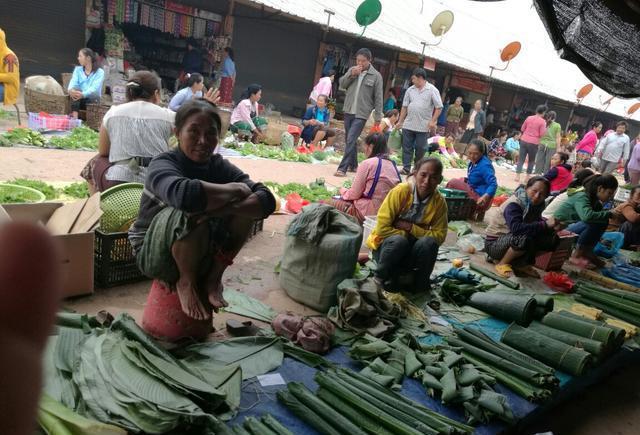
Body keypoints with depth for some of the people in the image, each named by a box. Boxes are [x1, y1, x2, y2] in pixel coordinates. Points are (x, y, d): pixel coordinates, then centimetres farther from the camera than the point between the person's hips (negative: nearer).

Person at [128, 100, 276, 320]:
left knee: (246, 208, -15)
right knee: (191, 213, -36)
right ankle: (186, 282, -8)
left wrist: (223, 209, -38)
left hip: (202, 253, 5)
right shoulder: (163, 164, -20)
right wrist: (236, 190, -32)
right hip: (155, 254, -5)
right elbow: (184, 193, -47)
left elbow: (267, 200, -20)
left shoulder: (218, 166, -6)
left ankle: (213, 278, -1)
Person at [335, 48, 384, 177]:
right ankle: (353, 165, 27)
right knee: (350, 140, 13)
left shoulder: (376, 76, -5)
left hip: (361, 114, -5)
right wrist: (351, 74, -12)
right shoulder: (352, 70, 8)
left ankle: (343, 168, -13)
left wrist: (378, 117, -4)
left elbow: (378, 98, -4)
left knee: (351, 140, -14)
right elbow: (342, 84, 4)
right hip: (348, 111, 5)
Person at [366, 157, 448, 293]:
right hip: (387, 246, -2)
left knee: (429, 242, -29)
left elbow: (439, 236, -12)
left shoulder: (439, 202, -11)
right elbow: (382, 228, -22)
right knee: (399, 241, -35)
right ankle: (380, 278, -8)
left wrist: (411, 228, -22)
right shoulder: (400, 191, -21)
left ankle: (421, 284, -4)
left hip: (412, 251, 3)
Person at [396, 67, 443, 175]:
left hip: (423, 126, -3)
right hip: (408, 125, 3)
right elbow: (404, 107, 11)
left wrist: (432, 121, -12)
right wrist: (400, 121, 9)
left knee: (420, 148, 4)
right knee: (407, 147, 3)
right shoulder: (410, 90, 7)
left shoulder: (432, 90, -3)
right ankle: (406, 168, 9)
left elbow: (439, 107, -4)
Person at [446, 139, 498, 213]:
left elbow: (493, 184, -29)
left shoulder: (484, 165, -23)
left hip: (479, 198, -9)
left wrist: (485, 197, -43)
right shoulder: (473, 162, 3)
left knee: (453, 183, -14)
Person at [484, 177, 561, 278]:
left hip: (513, 240, 8)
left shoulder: (536, 205, -1)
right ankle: (502, 264, -11)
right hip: (494, 243, -8)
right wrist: (545, 224, -36)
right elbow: (516, 228, -39)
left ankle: (520, 264, 5)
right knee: (525, 237, -34)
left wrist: (552, 225, -17)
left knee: (549, 238, -5)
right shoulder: (514, 204, -24)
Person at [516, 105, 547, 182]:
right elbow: (542, 134, -7)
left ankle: (517, 176, 1)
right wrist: (545, 127, 8)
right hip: (534, 143, -3)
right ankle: (528, 177, 13)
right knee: (531, 160, 12)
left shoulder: (529, 118, 5)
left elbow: (522, 129, 12)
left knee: (521, 159, 5)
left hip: (524, 140, 3)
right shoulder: (542, 121, -6)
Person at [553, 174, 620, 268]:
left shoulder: (594, 198, 8)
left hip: (571, 226, 10)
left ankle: (586, 252, 4)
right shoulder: (582, 197, -20)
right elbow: (587, 216, -38)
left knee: (602, 221, 0)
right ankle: (577, 255, -14)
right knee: (595, 223, -26)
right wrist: (609, 214, -26)